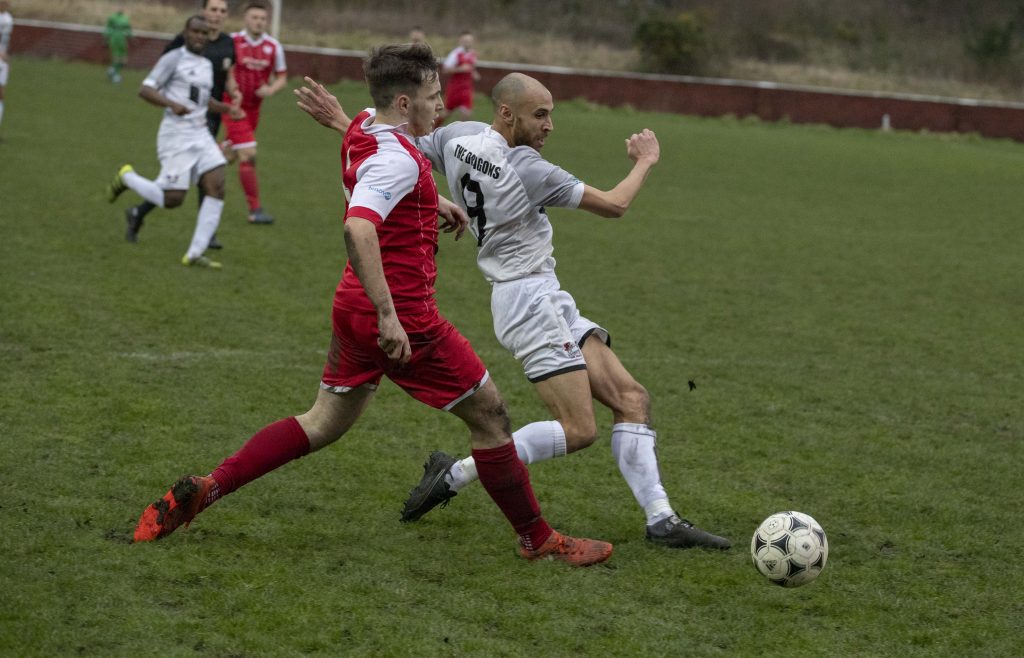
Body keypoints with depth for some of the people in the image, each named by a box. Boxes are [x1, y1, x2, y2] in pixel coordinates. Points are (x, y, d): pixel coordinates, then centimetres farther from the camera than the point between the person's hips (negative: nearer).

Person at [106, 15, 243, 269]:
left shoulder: (207, 65, 16)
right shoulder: (173, 58, -7)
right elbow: (145, 90, -14)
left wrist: (227, 109, 18)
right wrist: (172, 104, -29)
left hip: (201, 134, 7)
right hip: (176, 135, -7)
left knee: (217, 188, -11)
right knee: (172, 199, -9)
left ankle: (194, 254, -8)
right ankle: (127, 177, 19)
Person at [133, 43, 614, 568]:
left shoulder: (365, 126, 8)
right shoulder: (396, 160, -21)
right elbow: (358, 229, -37)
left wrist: (430, 200, 28)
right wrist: (388, 314, -38)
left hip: (354, 308, 9)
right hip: (404, 317, -9)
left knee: (324, 423, 16)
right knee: (488, 413, 5)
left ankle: (203, 489, 7)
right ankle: (538, 540, 16)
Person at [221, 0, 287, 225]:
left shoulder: (273, 46, -1)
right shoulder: (232, 42, -11)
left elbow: (282, 77, 7)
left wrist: (271, 89, -13)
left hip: (254, 107, 5)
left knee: (229, 154, 18)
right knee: (248, 156, -13)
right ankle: (255, 209, -8)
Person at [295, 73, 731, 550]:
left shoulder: (459, 138, 2)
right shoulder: (527, 170, -19)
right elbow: (614, 205, -10)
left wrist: (339, 121, 30)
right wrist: (645, 161, 8)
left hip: (548, 300, 10)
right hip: (529, 299, -10)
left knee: (631, 399, 3)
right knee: (578, 430, -12)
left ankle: (661, 521, -1)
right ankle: (455, 475, -3)